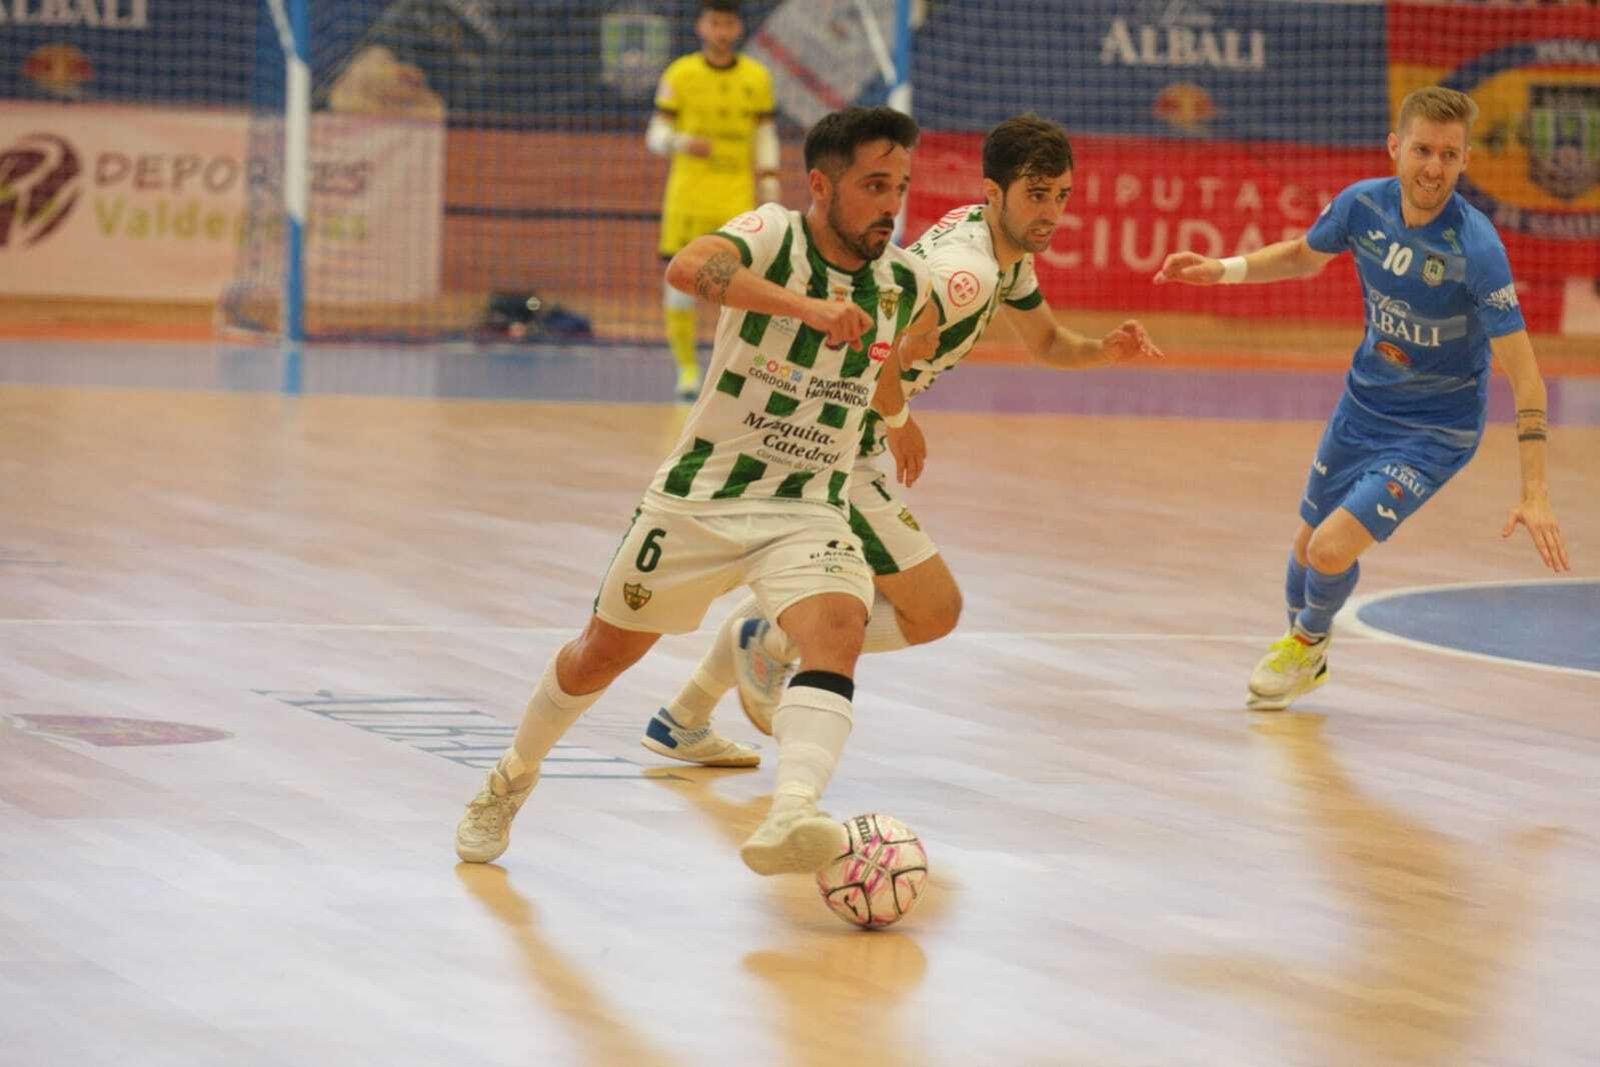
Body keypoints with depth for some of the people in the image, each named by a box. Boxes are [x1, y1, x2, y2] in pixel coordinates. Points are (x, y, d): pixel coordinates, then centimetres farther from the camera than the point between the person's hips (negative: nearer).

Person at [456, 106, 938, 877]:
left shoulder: (905, 285, 0)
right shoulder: (774, 236, -17)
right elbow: (689, 268, -41)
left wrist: (896, 414, 42)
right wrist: (804, 305, -53)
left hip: (807, 514, 2)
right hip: (701, 495, -2)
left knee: (837, 632, -29)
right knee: (605, 652, 16)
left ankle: (789, 818, -49)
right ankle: (510, 780, 45)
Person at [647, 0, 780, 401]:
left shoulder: (757, 78, 6)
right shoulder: (679, 75, 2)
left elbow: (766, 139, 11)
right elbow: (656, 136, 3)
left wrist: (770, 192, 3)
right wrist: (683, 143, -19)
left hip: (737, 202, 0)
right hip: (687, 198, 0)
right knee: (680, 283, -2)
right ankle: (688, 368, 12)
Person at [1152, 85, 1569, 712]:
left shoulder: (1476, 249, -30)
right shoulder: (1364, 204, -14)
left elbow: (1523, 374, -28)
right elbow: (1303, 257, 11)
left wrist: (1535, 495, -34)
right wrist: (1223, 270, -5)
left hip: (1435, 430, -5)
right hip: (1363, 406, 5)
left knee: (1332, 550, -16)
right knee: (1309, 546, 17)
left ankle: (1310, 641, 20)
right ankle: (1303, 659, 50)